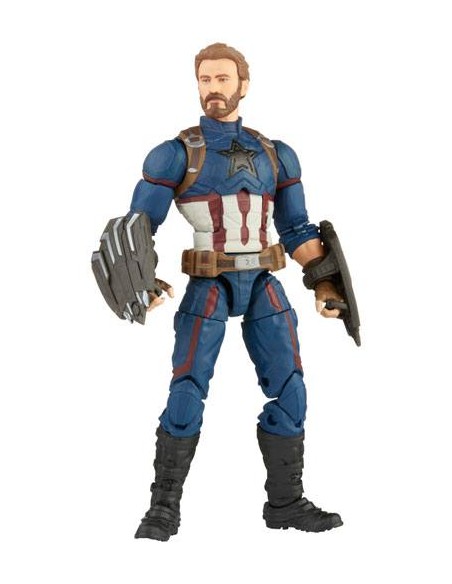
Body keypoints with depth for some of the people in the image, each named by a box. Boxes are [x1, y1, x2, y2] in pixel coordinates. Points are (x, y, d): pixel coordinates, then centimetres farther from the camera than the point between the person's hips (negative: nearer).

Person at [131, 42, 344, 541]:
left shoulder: (276, 156, 10)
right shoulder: (175, 154, -1)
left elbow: (298, 230, 14)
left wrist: (324, 282, 2)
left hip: (264, 289, 4)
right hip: (208, 288, -3)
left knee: (290, 393, 1)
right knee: (186, 397, -8)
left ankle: (285, 504, 13)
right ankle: (164, 510, 3)